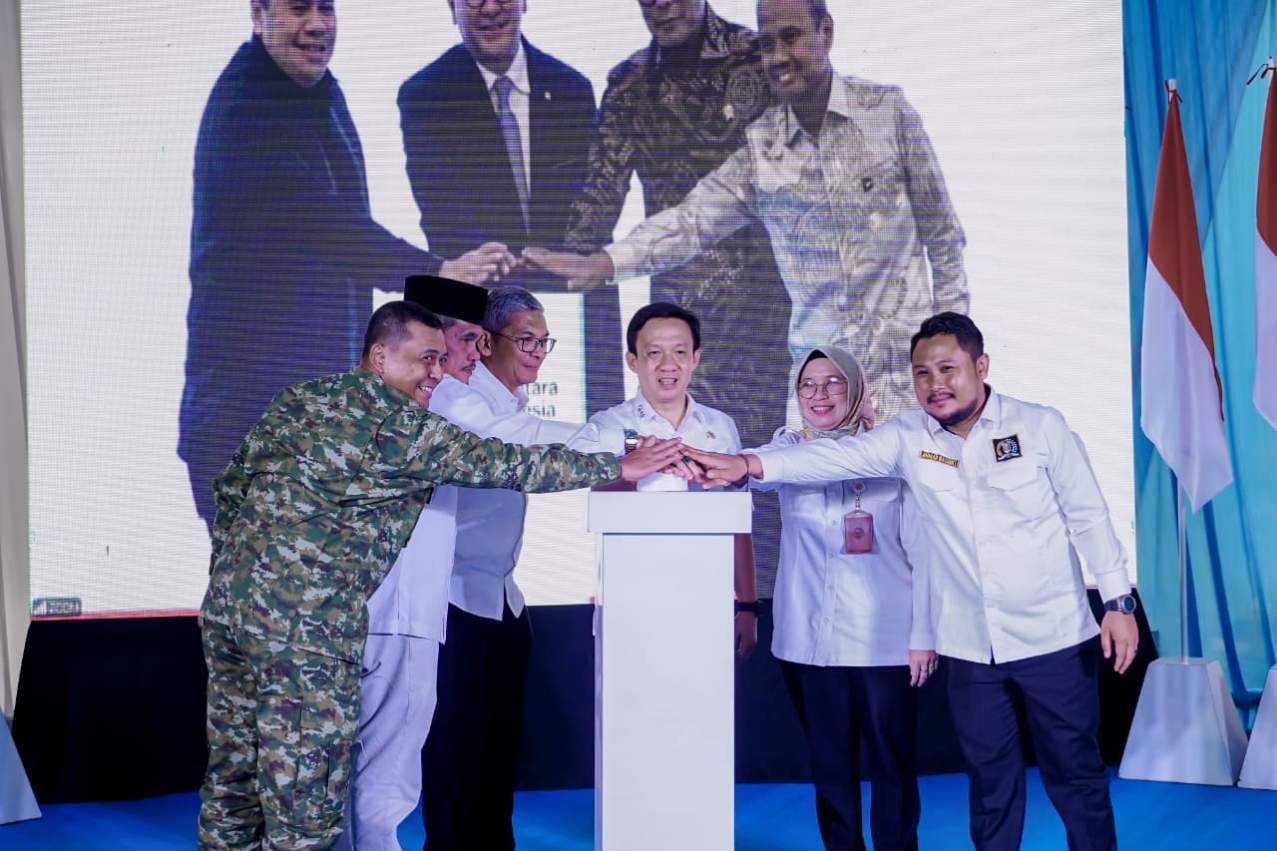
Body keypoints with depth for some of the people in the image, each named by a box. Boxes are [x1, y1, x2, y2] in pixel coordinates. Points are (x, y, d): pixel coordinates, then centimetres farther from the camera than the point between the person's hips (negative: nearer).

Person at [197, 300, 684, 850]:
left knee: (232, 775, 14)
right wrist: (617, 468, 0)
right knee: (302, 795, -2)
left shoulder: (294, 399, 15)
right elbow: (503, 464, -6)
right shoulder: (401, 423, -8)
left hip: (226, 600, 8)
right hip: (307, 621, -8)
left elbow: (230, 487, 19)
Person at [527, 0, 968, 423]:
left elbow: (941, 233, 2)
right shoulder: (760, 144, 2)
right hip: (818, 358, 2)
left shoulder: (888, 110, -4)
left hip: (904, 353, -2)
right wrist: (604, 262, -20)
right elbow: (694, 218, -5)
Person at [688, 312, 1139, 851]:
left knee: (1074, 770, 7)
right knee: (990, 777, 12)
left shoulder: (1041, 426, -6)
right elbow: (835, 457, -12)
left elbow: (1088, 517, -2)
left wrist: (1118, 602, -5)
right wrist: (749, 464, -26)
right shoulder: (908, 439, -1)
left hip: (1053, 638, -2)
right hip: (970, 646, 2)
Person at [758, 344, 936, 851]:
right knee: (829, 765, 10)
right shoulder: (790, 446, 8)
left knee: (893, 764, 4)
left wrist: (923, 634, -4)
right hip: (809, 639, 2)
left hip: (885, 639, -2)